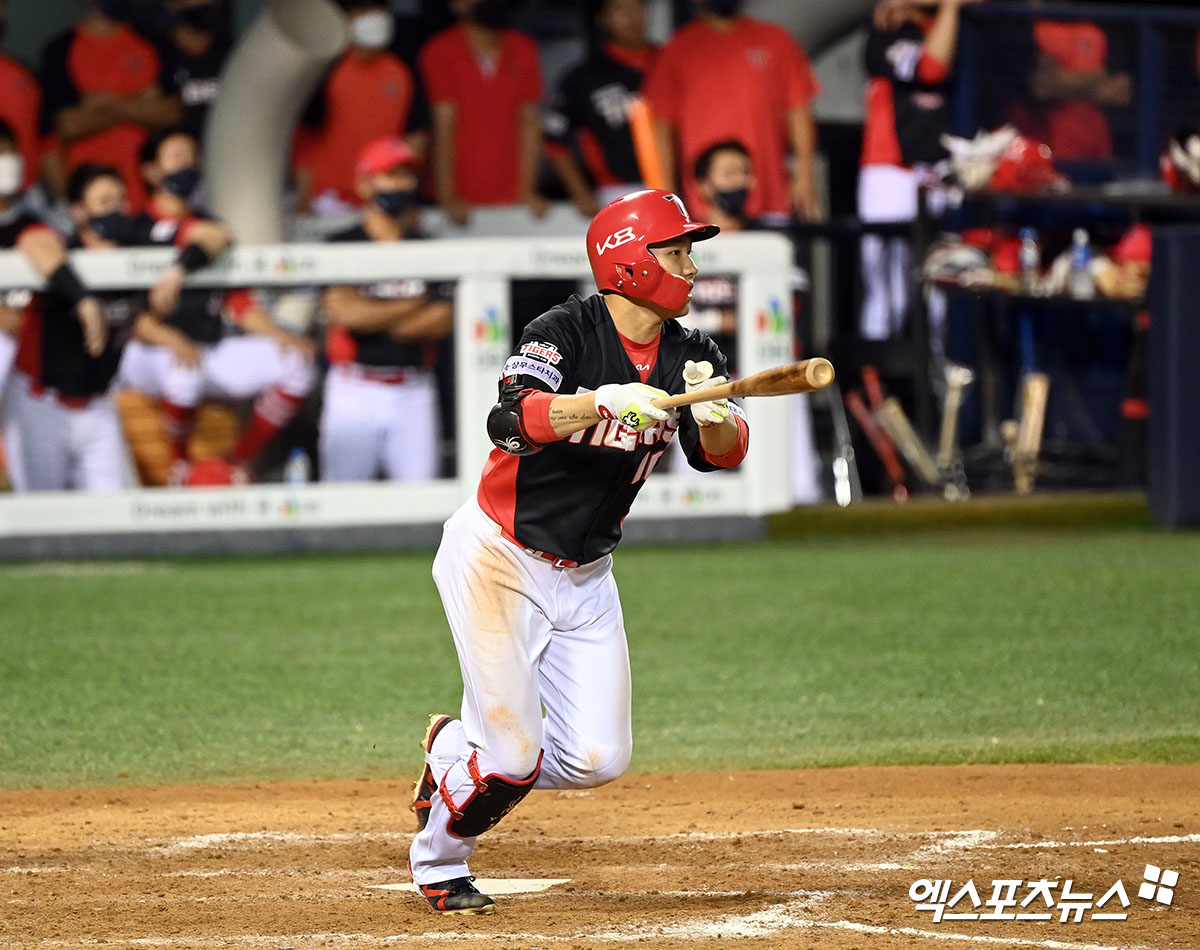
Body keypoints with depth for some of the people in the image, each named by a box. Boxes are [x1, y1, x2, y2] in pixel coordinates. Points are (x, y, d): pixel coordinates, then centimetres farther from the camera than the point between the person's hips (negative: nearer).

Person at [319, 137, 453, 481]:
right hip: (355, 387, -3)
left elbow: (443, 320, -1)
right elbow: (343, 311, -13)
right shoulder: (342, 247, 0)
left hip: (413, 390, 3)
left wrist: (376, 320, -9)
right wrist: (412, 306, -3)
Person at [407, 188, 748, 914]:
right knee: (514, 753, -11)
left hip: (585, 576, 6)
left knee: (598, 758, -1)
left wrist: (713, 412, -35)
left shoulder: (689, 357, -1)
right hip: (499, 560, -6)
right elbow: (510, 422, -36)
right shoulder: (567, 333, -19)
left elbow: (724, 452, -14)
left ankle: (456, 748, 27)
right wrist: (605, 400, -49)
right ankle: (438, 862, 19)